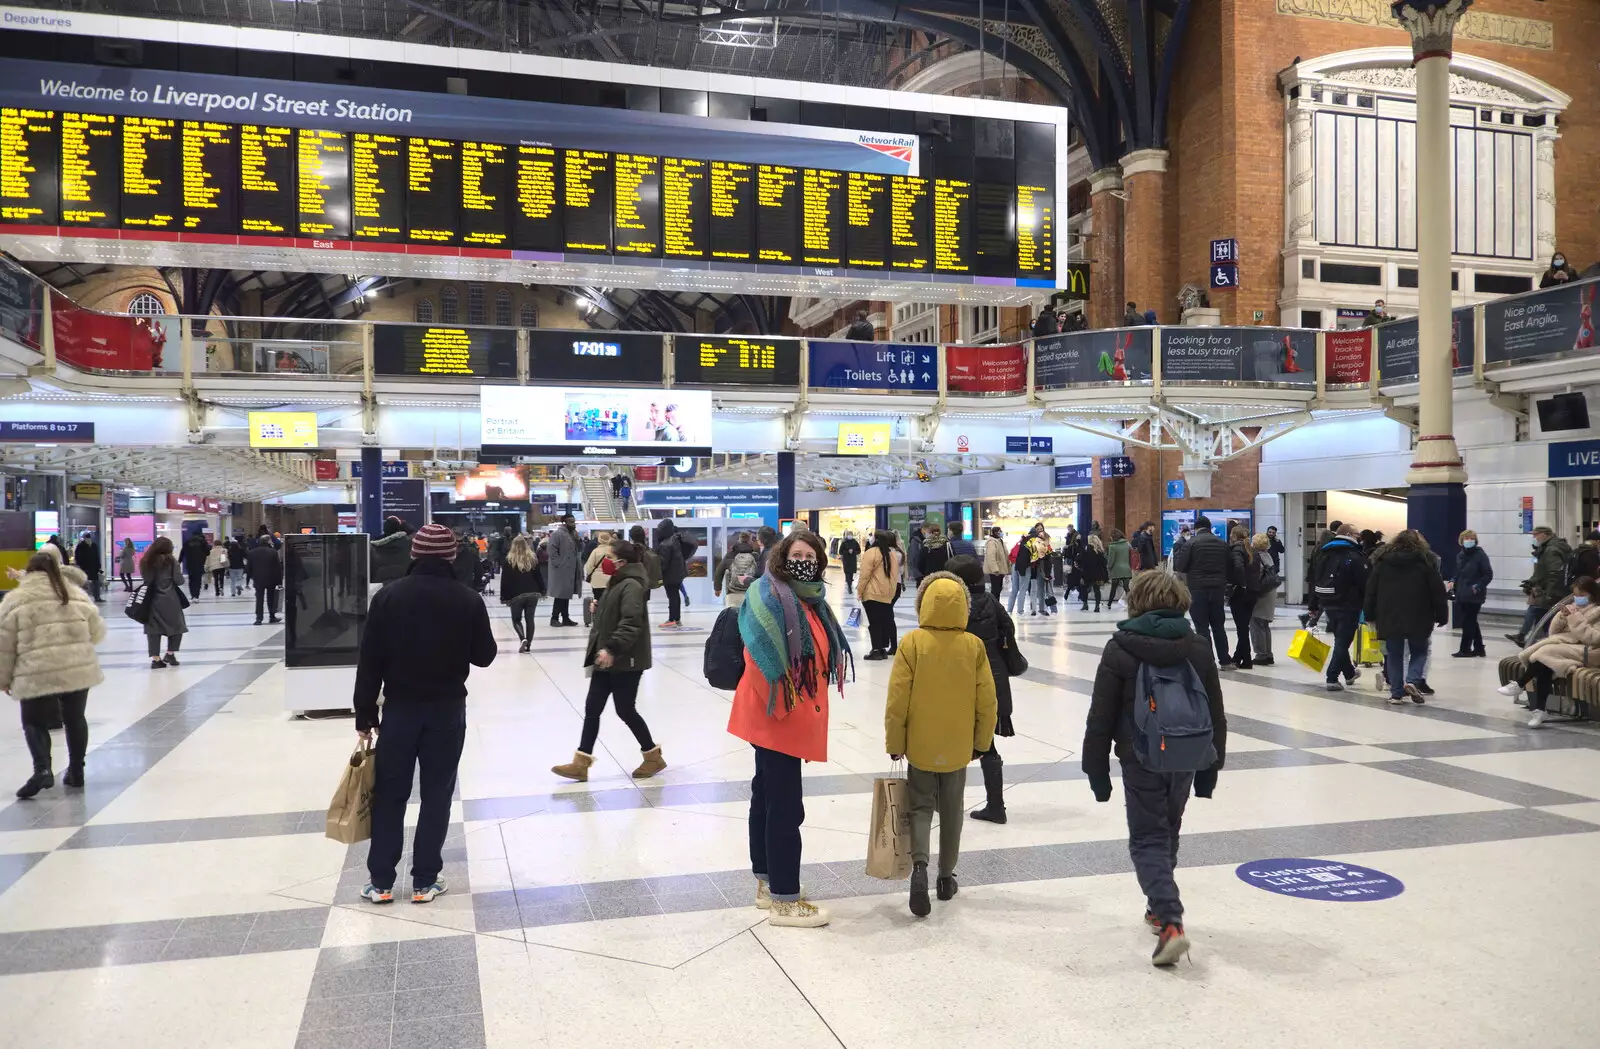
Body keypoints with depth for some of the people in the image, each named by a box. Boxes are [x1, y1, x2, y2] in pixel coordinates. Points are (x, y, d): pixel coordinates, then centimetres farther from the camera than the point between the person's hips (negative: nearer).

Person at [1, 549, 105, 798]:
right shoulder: (77, 594, 11)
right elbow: (98, 632, 14)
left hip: (37, 674, -3)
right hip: (78, 669, 3)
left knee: (34, 722, 9)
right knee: (75, 718, 18)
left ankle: (42, 768, -13)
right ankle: (75, 771, 24)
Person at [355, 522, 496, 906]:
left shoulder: (388, 596, -5)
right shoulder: (468, 600, -7)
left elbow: (370, 661, -5)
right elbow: (485, 656, 1)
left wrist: (365, 714, 1)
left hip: (399, 708, 1)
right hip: (448, 710, -1)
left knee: (389, 793, 10)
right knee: (437, 794, 7)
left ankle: (380, 881, 16)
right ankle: (425, 881, 12)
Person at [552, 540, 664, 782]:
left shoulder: (632, 586, -17)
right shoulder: (613, 585, 14)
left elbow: (631, 623, -27)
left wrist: (612, 650, -32)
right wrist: (598, 649, 14)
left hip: (626, 662, -10)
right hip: (606, 659, 10)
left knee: (625, 710, 1)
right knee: (592, 708, 7)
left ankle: (653, 757, 19)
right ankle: (581, 764, 11)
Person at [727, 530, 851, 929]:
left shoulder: (810, 599, 11)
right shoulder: (768, 596, -16)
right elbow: (760, 657, -22)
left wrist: (811, 706, 12)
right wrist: (780, 705, -18)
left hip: (795, 718, 9)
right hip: (776, 717, -9)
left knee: (767, 799, 17)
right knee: (786, 808, -5)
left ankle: (767, 884, 28)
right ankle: (784, 900, 3)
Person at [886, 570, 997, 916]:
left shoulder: (913, 643, -14)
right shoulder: (974, 646, -8)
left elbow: (898, 700, -11)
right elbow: (986, 701, -3)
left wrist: (894, 743, 1)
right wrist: (981, 741, 11)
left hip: (920, 746, -1)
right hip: (958, 747, 2)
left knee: (920, 807, 11)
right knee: (951, 811, 17)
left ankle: (919, 865, -11)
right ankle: (946, 877, 26)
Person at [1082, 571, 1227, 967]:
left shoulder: (1120, 648, -9)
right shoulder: (1198, 646, 3)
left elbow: (1101, 716, -8)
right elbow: (1216, 715, 7)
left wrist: (1096, 768, 0)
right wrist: (1210, 769, 14)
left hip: (1141, 760, -4)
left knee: (1147, 840, 2)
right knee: (1168, 834, 22)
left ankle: (1170, 922, -14)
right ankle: (1161, 907, 36)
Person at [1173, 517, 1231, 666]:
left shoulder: (1191, 543, -8)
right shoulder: (1222, 544, 7)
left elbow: (1179, 566, -7)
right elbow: (1228, 568, 9)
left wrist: (1176, 554, 12)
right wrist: (1224, 587, 18)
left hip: (1197, 589, -4)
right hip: (1218, 589, 4)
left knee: (1202, 626, -1)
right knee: (1218, 625, 14)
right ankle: (1224, 660, 17)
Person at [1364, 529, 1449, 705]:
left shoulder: (1382, 560, 7)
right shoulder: (1426, 560, 1)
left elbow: (1371, 590, 7)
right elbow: (1437, 591, -1)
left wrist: (1370, 615, 12)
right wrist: (1442, 616, 5)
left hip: (1389, 618, 2)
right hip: (1418, 618, -2)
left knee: (1394, 654, 9)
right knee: (1419, 651, 14)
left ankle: (1396, 693, 6)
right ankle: (1412, 681, -8)